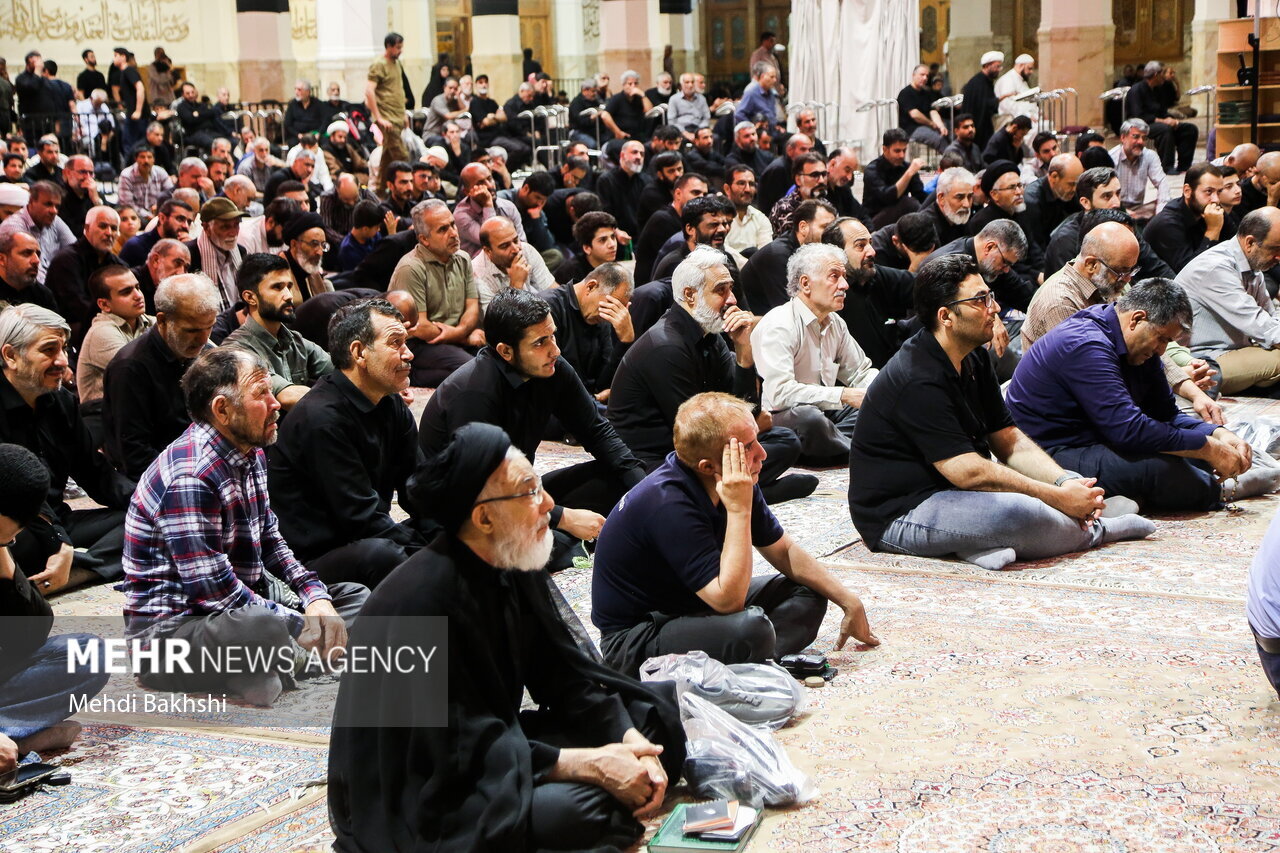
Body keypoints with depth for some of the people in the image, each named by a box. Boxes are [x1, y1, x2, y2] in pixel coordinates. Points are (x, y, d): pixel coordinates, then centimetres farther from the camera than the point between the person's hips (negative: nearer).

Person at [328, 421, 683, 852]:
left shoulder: (516, 567, -1)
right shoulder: (424, 599, -26)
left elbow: (564, 672, 3)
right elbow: (461, 748, -27)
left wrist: (631, 741, -13)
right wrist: (588, 765, -27)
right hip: (419, 803, -9)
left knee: (657, 722, 3)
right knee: (582, 811, -33)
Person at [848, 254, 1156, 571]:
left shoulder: (976, 359, 7)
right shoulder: (918, 381, -23)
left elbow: (1009, 440, 8)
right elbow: (967, 471, -26)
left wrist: (1066, 482, -10)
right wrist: (1059, 497, -23)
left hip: (948, 493, 10)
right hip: (897, 517, -10)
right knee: (1019, 512, -29)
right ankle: (1094, 531, -3)